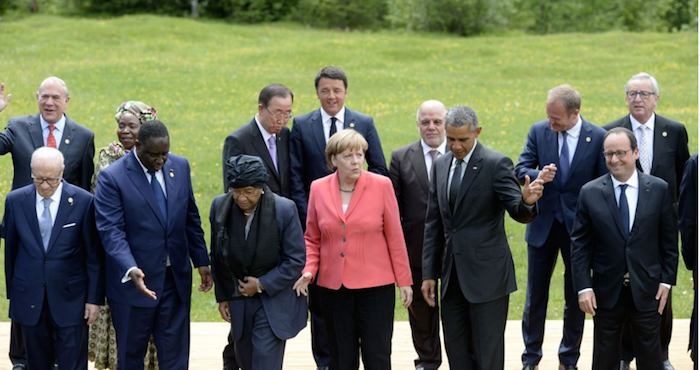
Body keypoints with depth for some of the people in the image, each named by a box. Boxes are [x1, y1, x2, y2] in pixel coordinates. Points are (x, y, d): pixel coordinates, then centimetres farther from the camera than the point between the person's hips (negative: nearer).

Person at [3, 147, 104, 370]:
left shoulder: (84, 201, -8)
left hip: (70, 299, -2)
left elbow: (94, 256, -4)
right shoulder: (15, 201, -1)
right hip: (29, 299, 2)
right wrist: (12, 293, 11)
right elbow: (10, 250, 8)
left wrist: (94, 299, -4)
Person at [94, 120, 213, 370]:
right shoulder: (112, 178, -13)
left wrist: (201, 262, 9)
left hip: (177, 279, 4)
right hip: (134, 281, -4)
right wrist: (131, 270, -33)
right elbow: (111, 231, -19)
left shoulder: (180, 167, 3)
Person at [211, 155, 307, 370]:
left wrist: (261, 284, -16)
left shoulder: (284, 209, -19)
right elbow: (217, 256, 5)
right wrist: (222, 296, 7)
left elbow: (296, 260, -14)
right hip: (238, 300, 4)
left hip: (274, 300, -4)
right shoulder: (219, 207, -8)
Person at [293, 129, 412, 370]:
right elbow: (312, 239, 10)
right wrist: (308, 270, -6)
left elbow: (395, 236, 0)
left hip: (375, 286, -2)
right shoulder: (318, 189, 2)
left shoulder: (381, 186, -3)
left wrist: (404, 280, 0)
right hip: (333, 286, 2)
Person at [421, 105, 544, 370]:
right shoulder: (441, 165, 10)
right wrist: (429, 273, 10)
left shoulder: (496, 164, -8)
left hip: (487, 275, -6)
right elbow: (434, 224, 13)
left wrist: (527, 201, -38)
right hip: (452, 277, 6)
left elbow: (519, 213, -14)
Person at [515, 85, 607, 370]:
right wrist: (538, 175, -24)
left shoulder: (598, 137, -7)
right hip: (543, 224, 1)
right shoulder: (538, 131, -2)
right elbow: (520, 169, -1)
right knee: (536, 293, 8)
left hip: (579, 227, -1)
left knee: (576, 296, 8)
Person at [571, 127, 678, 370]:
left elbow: (669, 241, 3)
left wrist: (667, 280, -1)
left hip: (646, 291, 0)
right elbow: (579, 244, -1)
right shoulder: (590, 193, -3)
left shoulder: (659, 189, -2)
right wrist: (583, 287, -7)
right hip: (606, 292, 0)